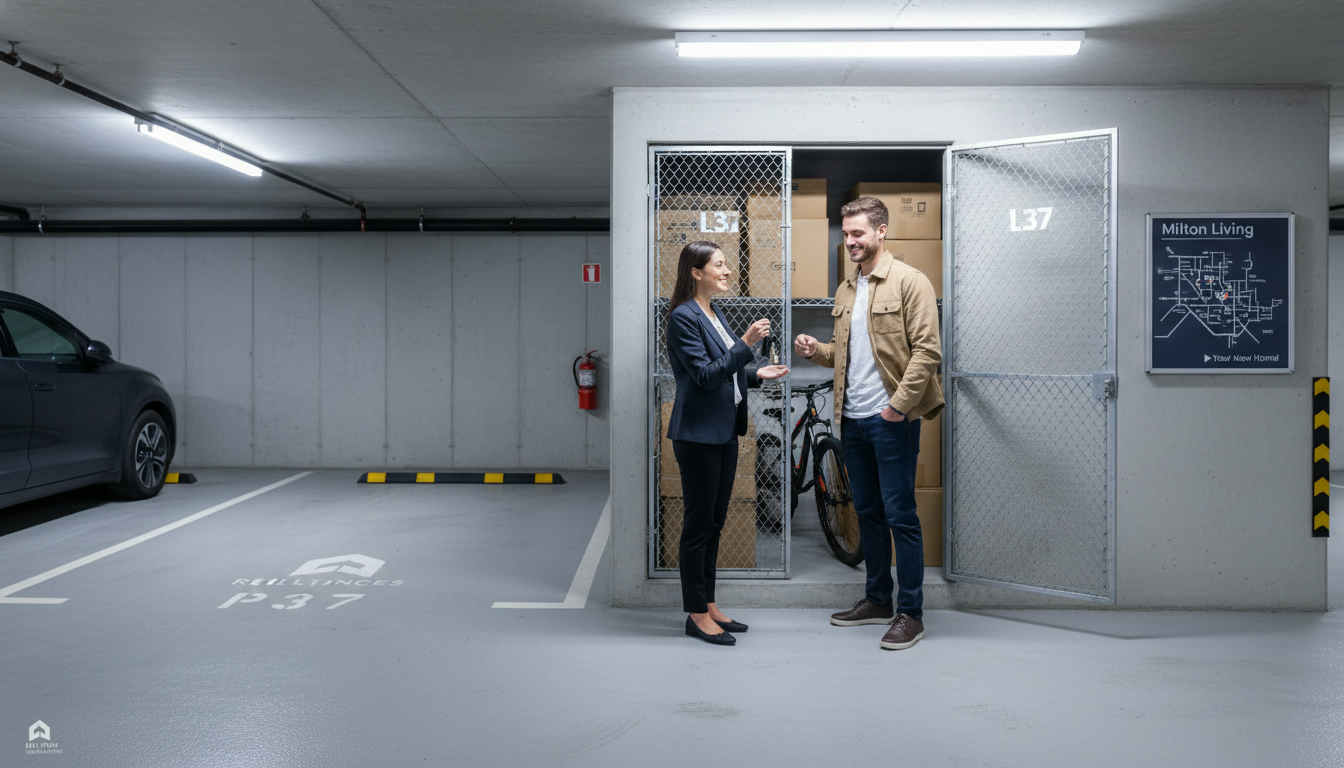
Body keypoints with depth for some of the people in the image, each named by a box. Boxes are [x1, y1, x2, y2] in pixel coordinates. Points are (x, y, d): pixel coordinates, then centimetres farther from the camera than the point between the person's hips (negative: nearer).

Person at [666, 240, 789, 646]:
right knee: (699, 524, -1)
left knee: (714, 522, 14)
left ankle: (708, 604, 24)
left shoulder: (714, 314, 15)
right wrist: (745, 344, -24)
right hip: (698, 433, -9)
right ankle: (697, 615, 9)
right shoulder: (683, 317, -14)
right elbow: (705, 374, -20)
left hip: (724, 431, 9)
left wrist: (756, 373, 9)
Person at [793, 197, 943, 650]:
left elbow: (927, 349, -13)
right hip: (852, 418, 7)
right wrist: (817, 352, 3)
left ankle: (911, 613, 8)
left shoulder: (909, 282, -7)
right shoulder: (846, 290, 16)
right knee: (867, 512, 15)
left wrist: (900, 401, -20)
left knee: (900, 516, -2)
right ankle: (878, 600, 27)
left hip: (892, 420, -7)